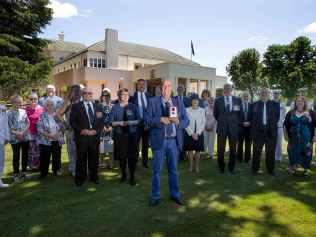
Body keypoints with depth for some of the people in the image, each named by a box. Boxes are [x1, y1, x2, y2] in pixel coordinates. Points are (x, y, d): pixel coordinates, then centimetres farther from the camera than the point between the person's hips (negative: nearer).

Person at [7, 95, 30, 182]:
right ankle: (15, 174, 16)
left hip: (25, 137, 4)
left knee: (25, 155, 11)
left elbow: (28, 123, 4)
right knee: (16, 156, 5)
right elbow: (8, 126, -8)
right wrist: (16, 133, -17)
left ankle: (24, 172, 25)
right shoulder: (9, 113, -7)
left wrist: (22, 132, -9)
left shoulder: (23, 111, 4)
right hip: (15, 138, -4)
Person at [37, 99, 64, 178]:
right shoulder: (42, 116, -2)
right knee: (45, 159, 1)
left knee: (57, 158, 9)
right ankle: (43, 174, 16)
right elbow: (39, 129, -9)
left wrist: (58, 133, -11)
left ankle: (56, 172, 25)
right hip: (45, 141, -3)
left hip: (57, 141, 3)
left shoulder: (57, 115, 7)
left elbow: (62, 127, 8)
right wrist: (49, 135, -18)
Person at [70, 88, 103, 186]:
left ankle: (94, 177, 24)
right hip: (81, 137, -2)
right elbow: (72, 121, -3)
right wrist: (81, 130, -14)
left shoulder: (97, 107, 14)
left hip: (94, 137, 3)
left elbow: (101, 121, 10)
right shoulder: (76, 106, 4)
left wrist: (96, 131, -6)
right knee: (81, 159, 4)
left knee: (94, 158, 9)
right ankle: (80, 179, 18)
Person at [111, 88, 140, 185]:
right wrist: (119, 123, -15)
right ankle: (123, 175, 27)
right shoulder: (115, 107, 4)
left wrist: (130, 122, -15)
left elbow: (138, 120, 1)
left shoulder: (133, 106, 3)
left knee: (132, 156, -2)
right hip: (120, 135, 1)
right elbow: (111, 122, 2)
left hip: (132, 134, -1)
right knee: (122, 156, 7)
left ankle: (132, 176, 12)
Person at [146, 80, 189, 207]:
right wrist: (160, 119, -21)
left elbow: (186, 120, 3)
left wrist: (178, 121, -18)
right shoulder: (153, 101, 0)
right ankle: (155, 196, 21)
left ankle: (175, 194, 30)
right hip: (159, 140, -2)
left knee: (173, 169, 14)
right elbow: (147, 119, -6)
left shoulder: (179, 102, 7)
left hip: (174, 141, 2)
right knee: (157, 170, 6)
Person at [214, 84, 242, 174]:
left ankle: (231, 167, 24)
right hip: (222, 128, 0)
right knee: (220, 149, 2)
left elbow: (240, 114, 11)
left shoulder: (238, 100, 5)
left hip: (233, 128, 1)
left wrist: (237, 123, 8)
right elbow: (215, 114, 12)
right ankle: (221, 167, 20)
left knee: (233, 149, 8)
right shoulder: (218, 100, 4)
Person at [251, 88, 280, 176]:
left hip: (271, 132, 1)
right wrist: (254, 128, 0)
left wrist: (272, 125, 2)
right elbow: (252, 118, 7)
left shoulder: (275, 104, 6)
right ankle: (255, 169, 16)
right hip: (258, 131, 0)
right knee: (257, 152, 5)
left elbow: (277, 117, 9)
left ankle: (270, 169, 22)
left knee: (271, 152, 8)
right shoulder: (255, 105, 6)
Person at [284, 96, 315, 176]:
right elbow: (286, 125, 8)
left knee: (306, 154, 5)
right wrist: (286, 135, 4)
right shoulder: (290, 113, 5)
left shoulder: (310, 113, 1)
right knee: (293, 153, 7)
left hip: (306, 139, -1)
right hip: (293, 138, 1)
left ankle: (306, 169, 21)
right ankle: (293, 168, 20)